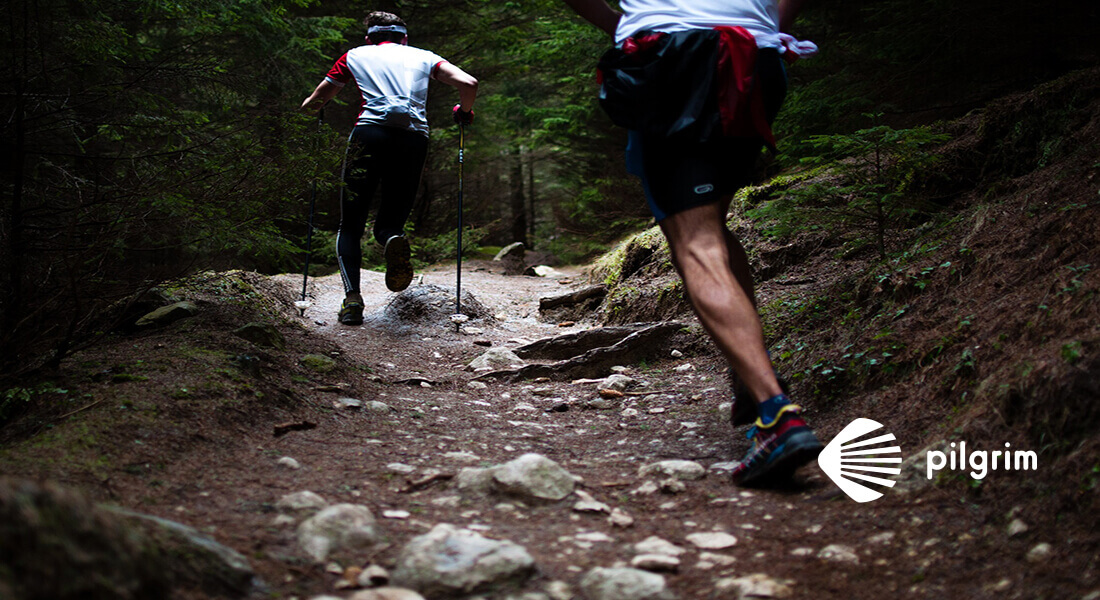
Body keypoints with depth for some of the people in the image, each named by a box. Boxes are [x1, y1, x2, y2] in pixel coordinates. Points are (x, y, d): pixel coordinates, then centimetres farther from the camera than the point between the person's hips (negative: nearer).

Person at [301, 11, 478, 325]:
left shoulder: (356, 55, 22)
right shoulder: (423, 57, 23)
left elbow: (311, 104, 24)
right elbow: (468, 84, 8)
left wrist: (314, 105, 47)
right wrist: (464, 113, 27)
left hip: (370, 134, -1)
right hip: (415, 139, 1)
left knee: (350, 226, 9)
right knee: (389, 223, 14)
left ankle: (352, 296, -13)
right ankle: (394, 239, -24)